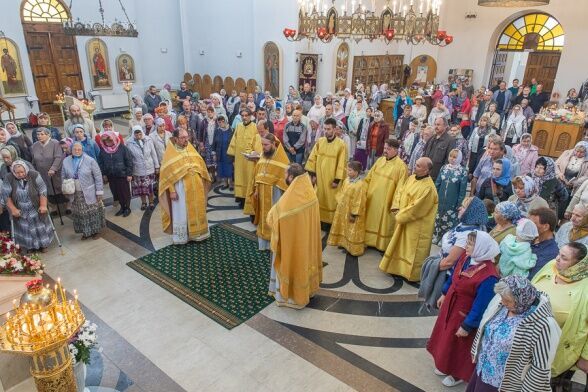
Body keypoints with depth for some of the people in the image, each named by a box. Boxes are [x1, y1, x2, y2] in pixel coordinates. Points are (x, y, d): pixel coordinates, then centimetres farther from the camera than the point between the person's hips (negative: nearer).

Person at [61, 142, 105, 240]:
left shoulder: (90, 160, -10)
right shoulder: (66, 161, 2)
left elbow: (98, 177, -9)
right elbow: (63, 177, 12)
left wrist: (99, 192, -11)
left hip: (89, 193, -3)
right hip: (75, 194, 4)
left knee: (92, 212, 6)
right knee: (80, 214, 11)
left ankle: (95, 231, 22)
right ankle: (85, 232, 25)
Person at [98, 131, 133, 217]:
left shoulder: (122, 147, -12)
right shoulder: (102, 149, -1)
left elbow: (129, 161, -10)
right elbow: (100, 163, 9)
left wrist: (129, 174, -11)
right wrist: (103, 174, 8)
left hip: (122, 175, -4)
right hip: (111, 176, 4)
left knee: (125, 192, 5)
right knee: (116, 192, 11)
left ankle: (127, 208, 21)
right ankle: (122, 207, 27)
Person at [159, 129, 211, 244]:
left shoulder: (191, 148, 6)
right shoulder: (170, 153, -9)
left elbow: (200, 165, 11)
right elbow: (167, 173, -10)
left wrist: (202, 181, 7)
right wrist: (172, 190, -14)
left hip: (195, 187, 5)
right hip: (180, 188, -5)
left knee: (196, 211, 15)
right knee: (181, 214, 5)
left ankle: (196, 233, 30)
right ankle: (181, 237, 19)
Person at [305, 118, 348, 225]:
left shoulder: (341, 144, -12)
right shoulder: (319, 141, 0)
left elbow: (342, 164, -11)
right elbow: (312, 158, 3)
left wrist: (337, 180, -12)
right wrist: (312, 174, -1)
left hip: (332, 179, -4)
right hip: (319, 177, 4)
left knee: (331, 202, 7)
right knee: (320, 200, 14)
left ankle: (330, 222, 21)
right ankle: (321, 220, 30)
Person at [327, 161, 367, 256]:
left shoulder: (361, 185, -25)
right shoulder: (346, 180, -1)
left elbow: (359, 202, -22)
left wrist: (354, 214, -20)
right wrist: (339, 204, 12)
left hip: (352, 212, -8)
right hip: (342, 210, 8)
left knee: (352, 232, 6)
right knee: (343, 228, 22)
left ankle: (353, 248, 21)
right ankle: (343, 243, 40)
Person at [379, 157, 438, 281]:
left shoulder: (428, 188, -25)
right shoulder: (411, 178, 3)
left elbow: (415, 207, -25)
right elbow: (400, 192, 7)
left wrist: (399, 216, -15)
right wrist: (396, 208, -7)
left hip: (416, 226, -8)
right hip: (403, 220, 8)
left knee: (412, 249, 5)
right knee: (401, 245, 20)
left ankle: (412, 274, 22)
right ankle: (399, 267, 36)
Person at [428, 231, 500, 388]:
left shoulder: (488, 276, -33)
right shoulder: (465, 257, -11)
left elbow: (481, 306, -25)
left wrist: (467, 326, -18)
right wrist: (444, 294, 15)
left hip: (464, 314, -7)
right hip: (450, 305, 7)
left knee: (458, 346, 17)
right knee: (445, 338, 26)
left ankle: (458, 374, 45)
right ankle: (445, 366, 52)